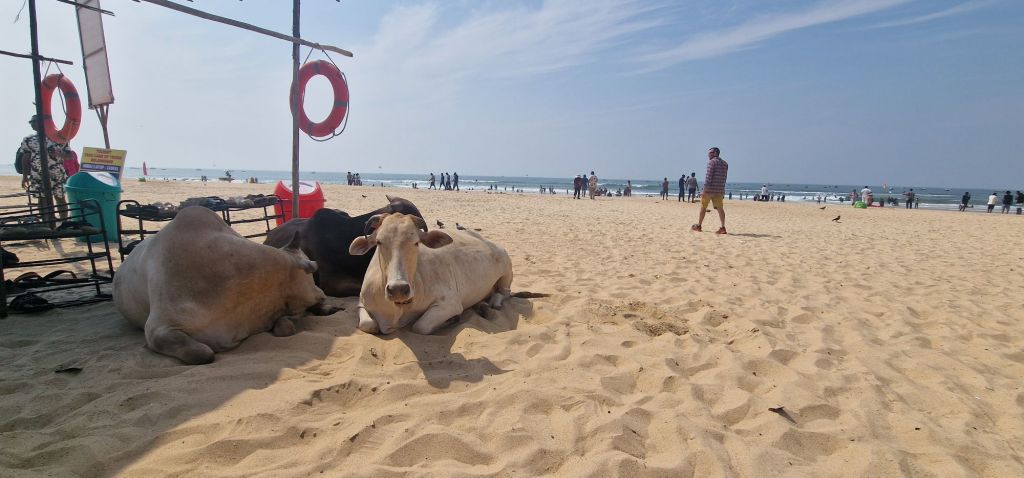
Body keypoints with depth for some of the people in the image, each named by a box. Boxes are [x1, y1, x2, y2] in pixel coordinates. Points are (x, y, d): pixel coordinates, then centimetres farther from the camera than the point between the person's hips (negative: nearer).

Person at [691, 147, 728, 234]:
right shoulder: (725, 164, 14)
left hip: (710, 189, -6)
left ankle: (698, 226, 17)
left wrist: (704, 190, -18)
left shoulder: (712, 162, -9)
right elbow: (724, 178, 16)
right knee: (719, 208, 2)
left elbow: (708, 176, -17)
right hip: (720, 190, 6)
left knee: (703, 207, 7)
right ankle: (723, 228, -7)